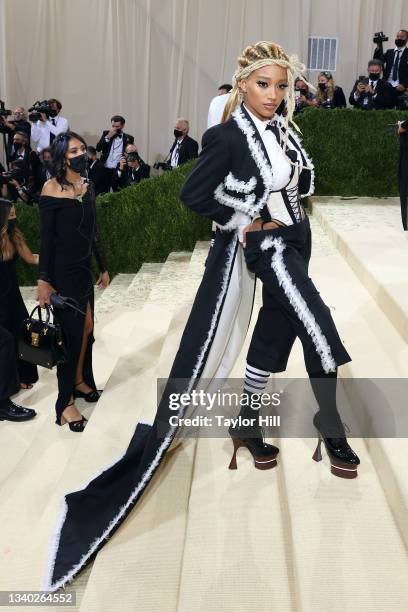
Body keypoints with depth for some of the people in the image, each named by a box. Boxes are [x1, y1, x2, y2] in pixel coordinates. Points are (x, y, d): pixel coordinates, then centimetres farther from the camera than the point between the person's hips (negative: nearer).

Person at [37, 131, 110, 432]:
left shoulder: (88, 186, 7)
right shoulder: (52, 189, -12)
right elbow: (46, 238, -13)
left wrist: (103, 267, 16)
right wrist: (43, 280, -15)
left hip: (84, 267, 6)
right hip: (62, 270, -6)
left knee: (86, 327, 11)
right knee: (73, 330, -1)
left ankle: (80, 380, 33)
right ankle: (65, 402, 12)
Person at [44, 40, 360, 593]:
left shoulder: (283, 129, 8)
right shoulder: (226, 136, -14)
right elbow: (193, 194, -14)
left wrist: (288, 204, 4)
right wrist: (243, 222, -12)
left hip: (293, 238, 8)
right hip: (262, 245, -8)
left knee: (273, 338, 12)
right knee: (317, 326, -14)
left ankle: (250, 425, 28)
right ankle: (331, 427, 7)